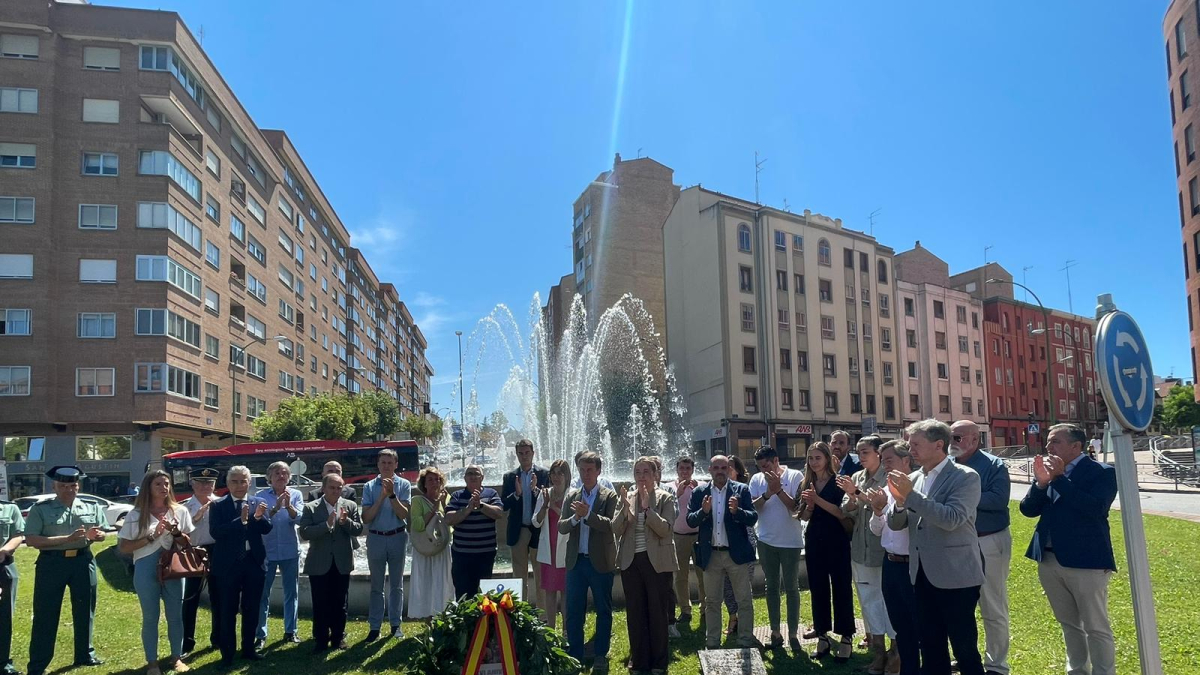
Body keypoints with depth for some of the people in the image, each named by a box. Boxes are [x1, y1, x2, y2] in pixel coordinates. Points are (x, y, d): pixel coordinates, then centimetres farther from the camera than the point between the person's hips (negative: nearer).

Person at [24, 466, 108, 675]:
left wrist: (94, 535, -13)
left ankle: (85, 654, 27)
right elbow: (31, 540, -12)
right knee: (45, 613, 1)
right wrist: (67, 539, -21)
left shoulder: (91, 508, 7)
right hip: (51, 563, -3)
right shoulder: (40, 509, -4)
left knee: (85, 610, 12)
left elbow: (103, 534, 13)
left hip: (83, 562, 4)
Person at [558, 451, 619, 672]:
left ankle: (601, 656, 20)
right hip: (576, 561, 3)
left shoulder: (609, 496, -3)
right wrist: (575, 518, -18)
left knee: (603, 610, 7)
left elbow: (611, 525, -16)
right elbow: (561, 526, 2)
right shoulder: (572, 496, 7)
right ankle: (574, 656, 21)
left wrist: (588, 514, -28)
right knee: (573, 611, 8)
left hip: (600, 562, -3)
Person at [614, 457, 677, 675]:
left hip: (657, 561, -3)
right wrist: (625, 508, -18)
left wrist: (647, 507, -23)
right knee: (635, 613, 10)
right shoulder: (626, 498, 4)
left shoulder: (665, 498, -4)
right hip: (631, 562, 3)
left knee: (658, 612, 6)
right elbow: (615, 531, -3)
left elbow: (665, 529, -16)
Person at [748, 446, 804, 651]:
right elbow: (752, 507, -7)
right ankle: (775, 631, 20)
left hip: (790, 541, -3)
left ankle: (793, 633, 14)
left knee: (791, 588, 5)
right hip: (766, 541, 3)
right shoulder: (757, 479, -1)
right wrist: (767, 494, -22)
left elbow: (797, 507, -14)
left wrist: (778, 489, -23)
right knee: (772, 586, 11)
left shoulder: (795, 476, -10)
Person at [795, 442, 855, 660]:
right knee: (817, 588, 9)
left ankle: (846, 638, 10)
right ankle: (822, 635, 19)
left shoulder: (838, 482, -8)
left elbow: (843, 513, -17)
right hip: (814, 541, 5)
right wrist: (809, 505, -10)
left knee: (841, 588, 1)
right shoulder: (807, 484, 8)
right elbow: (805, 517, 11)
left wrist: (818, 499, -22)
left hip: (837, 541, -5)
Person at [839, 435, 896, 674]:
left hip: (884, 545, -6)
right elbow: (846, 511, 7)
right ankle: (879, 651, 19)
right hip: (861, 546, 7)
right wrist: (851, 498, -13)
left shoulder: (889, 477, -9)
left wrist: (857, 492, -24)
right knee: (868, 597, 10)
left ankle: (896, 648, 11)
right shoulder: (857, 477, 9)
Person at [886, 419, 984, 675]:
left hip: (955, 576, -6)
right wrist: (900, 501, -13)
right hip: (923, 574, 6)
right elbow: (895, 524, 7)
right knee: (930, 648, 16)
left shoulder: (965, 477, -11)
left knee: (964, 648, 4)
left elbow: (952, 519, -24)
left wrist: (911, 495, -23)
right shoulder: (912, 479, 7)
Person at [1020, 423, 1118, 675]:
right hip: (1049, 561, 6)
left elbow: (1096, 509, -23)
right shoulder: (1050, 470, 7)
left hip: (1086, 562, -6)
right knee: (1069, 624, 20)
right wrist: (1041, 482, -13)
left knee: (1096, 628, 3)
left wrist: (1059, 478, -20)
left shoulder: (1102, 473, -8)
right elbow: (1028, 510, 4)